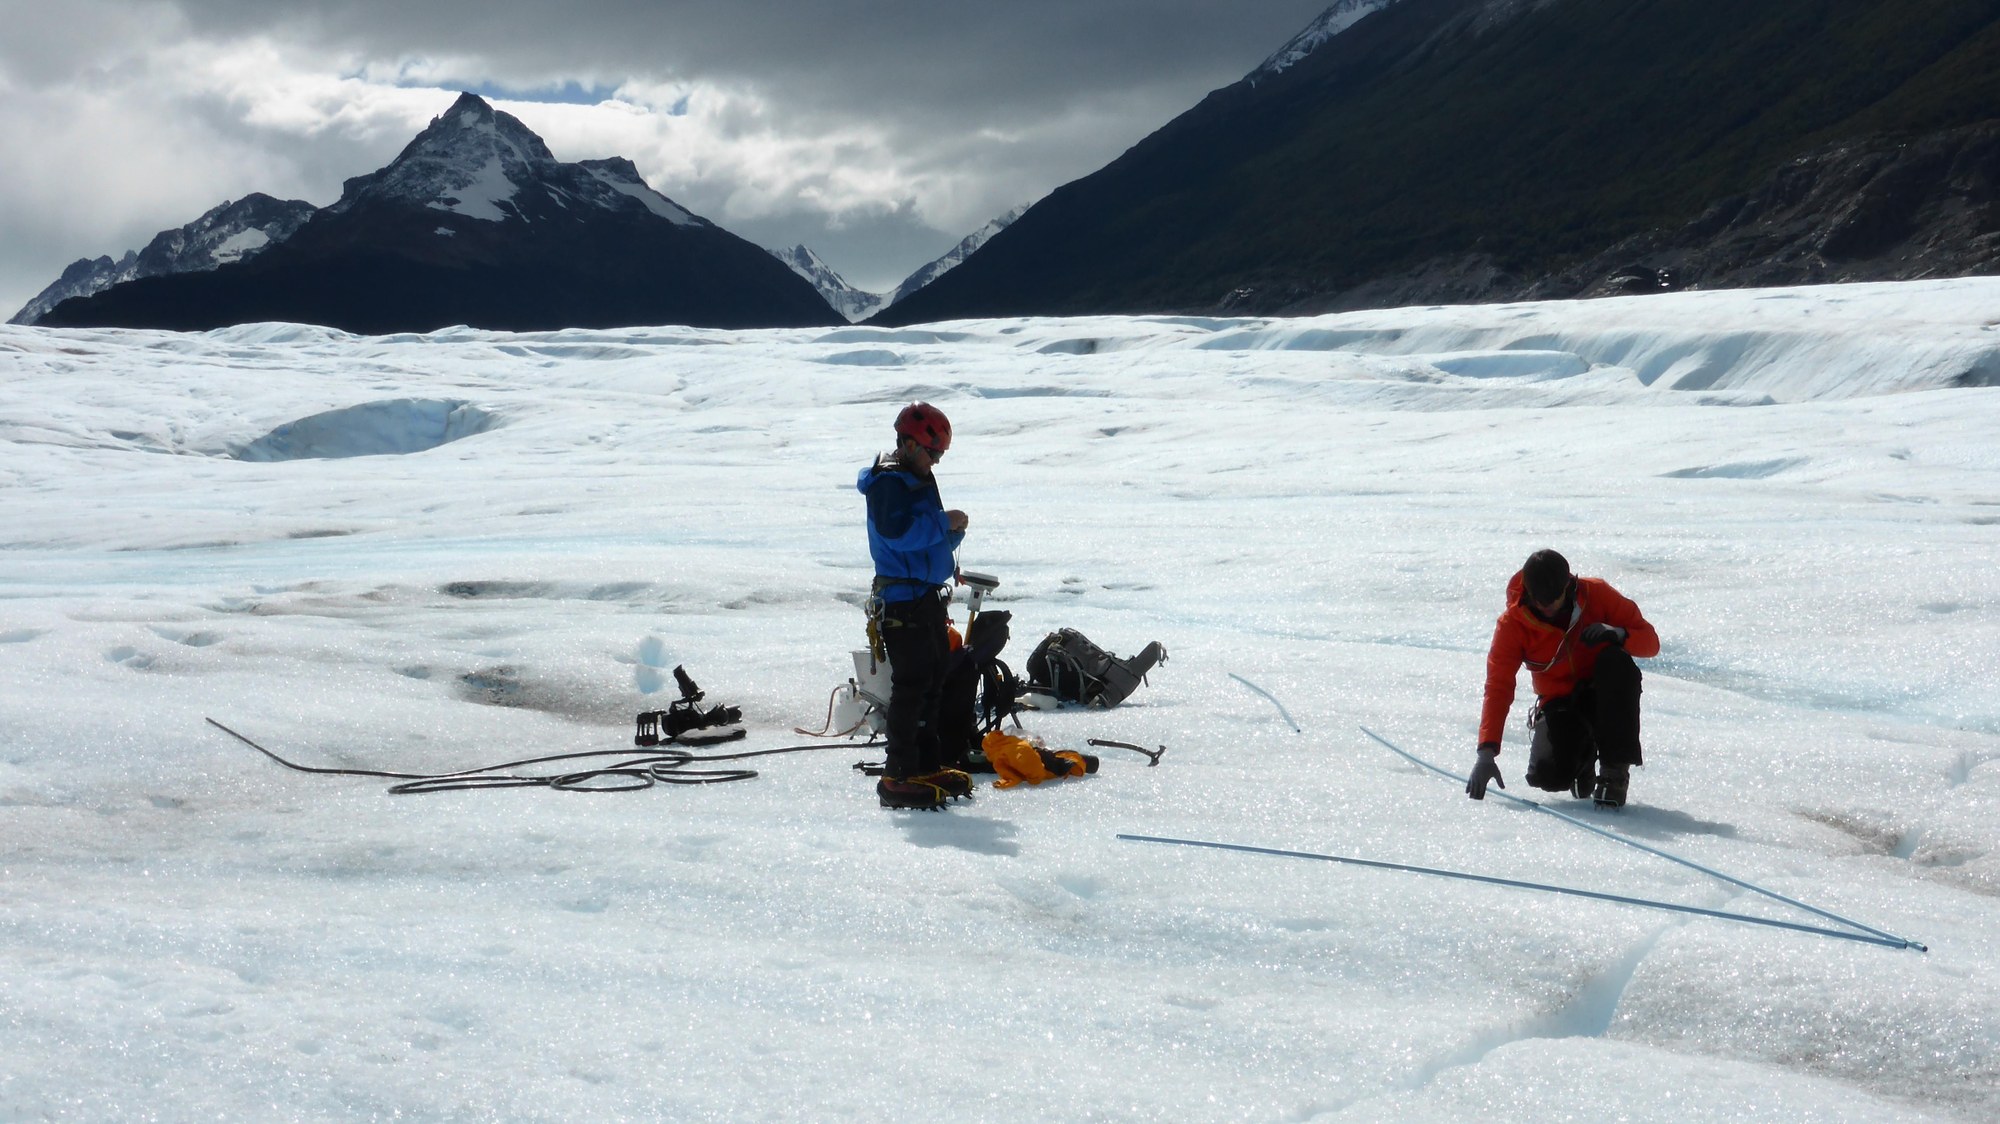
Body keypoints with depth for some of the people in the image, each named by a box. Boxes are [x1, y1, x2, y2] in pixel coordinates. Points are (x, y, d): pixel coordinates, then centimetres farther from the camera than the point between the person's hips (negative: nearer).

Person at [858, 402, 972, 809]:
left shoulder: (919, 479, 19)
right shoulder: (887, 482, -12)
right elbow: (896, 531, -27)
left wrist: (953, 531, 2)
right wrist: (943, 522, -20)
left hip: (929, 596, 10)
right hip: (902, 599, -10)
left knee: (936, 680, 14)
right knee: (912, 684, -12)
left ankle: (928, 764, 23)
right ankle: (898, 775, -10)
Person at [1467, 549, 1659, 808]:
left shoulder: (1596, 594, -12)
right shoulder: (1513, 623, -13)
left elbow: (1650, 641, -8)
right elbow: (1498, 687, -17)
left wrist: (1617, 634, -32)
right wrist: (1487, 752, -27)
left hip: (1603, 695, 0)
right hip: (1559, 703, 0)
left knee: (1616, 661, -34)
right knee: (1548, 775, -27)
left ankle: (1615, 769, -25)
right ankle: (1581, 750, 13)